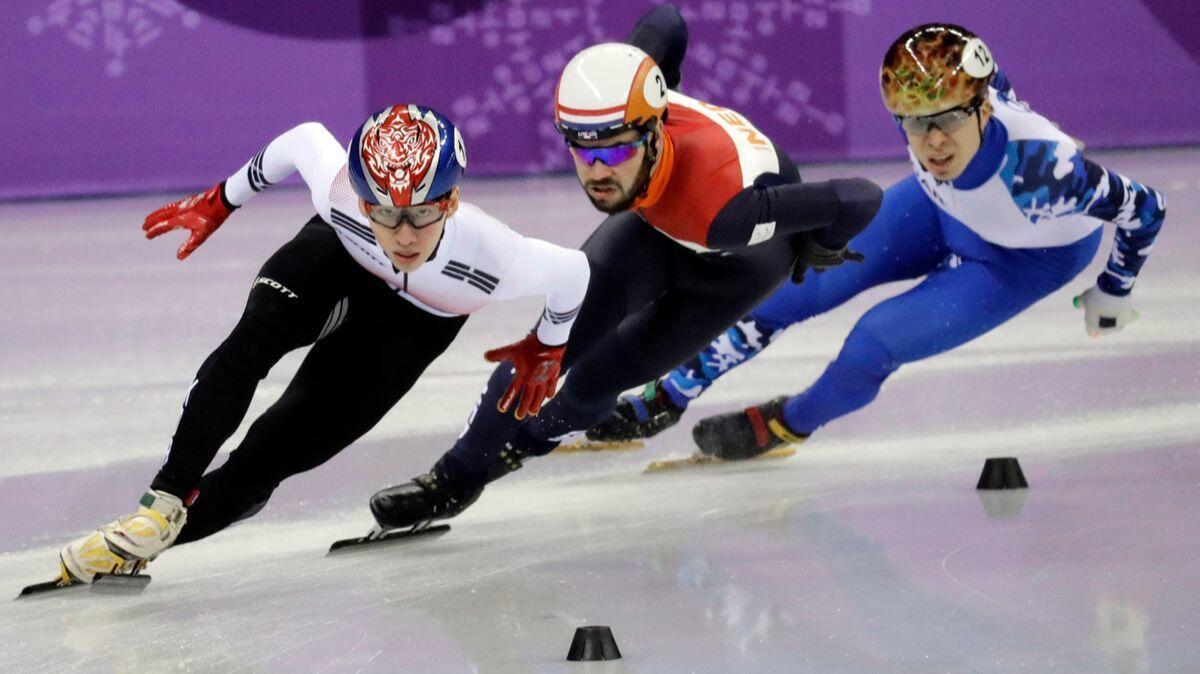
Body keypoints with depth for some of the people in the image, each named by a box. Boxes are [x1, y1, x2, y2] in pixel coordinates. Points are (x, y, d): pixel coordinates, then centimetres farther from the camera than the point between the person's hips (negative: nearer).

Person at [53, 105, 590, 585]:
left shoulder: (493, 258, -42)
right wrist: (218, 203, 1)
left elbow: (573, 272, -20)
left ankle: (163, 528, 0)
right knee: (251, 344, -29)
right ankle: (164, 501, -20)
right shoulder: (339, 192, -38)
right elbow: (306, 139, -14)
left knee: (285, 444, -12)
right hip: (338, 256, 0)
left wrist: (547, 351, 0)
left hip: (413, 323, 0)